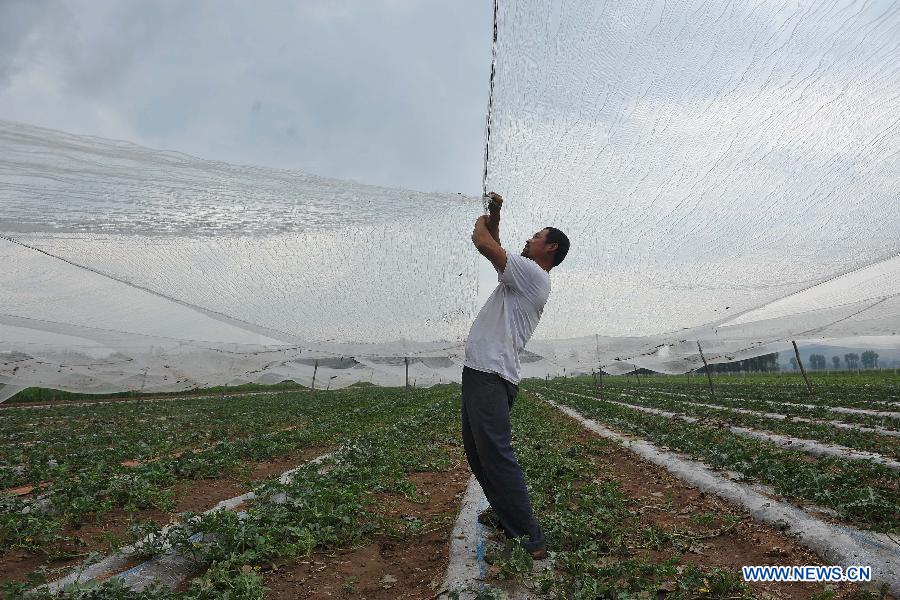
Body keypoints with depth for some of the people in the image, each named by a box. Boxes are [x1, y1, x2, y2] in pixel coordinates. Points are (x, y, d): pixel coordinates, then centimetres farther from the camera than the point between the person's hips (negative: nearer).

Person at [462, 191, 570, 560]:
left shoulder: (533, 274, -7)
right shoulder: (521, 277, 22)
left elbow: (484, 244, -13)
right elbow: (495, 250, 35)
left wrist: (481, 223, 8)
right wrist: (495, 215, 25)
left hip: (490, 377, -11)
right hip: (478, 373, 11)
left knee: (495, 455, -11)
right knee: (477, 452, 18)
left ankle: (529, 539, -2)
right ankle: (505, 514, 31)